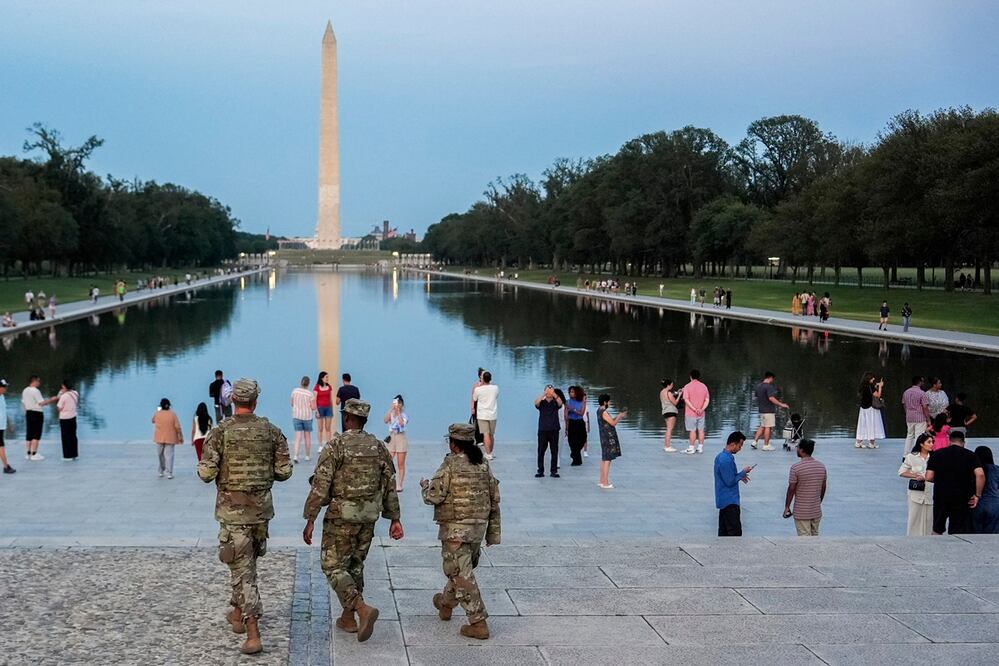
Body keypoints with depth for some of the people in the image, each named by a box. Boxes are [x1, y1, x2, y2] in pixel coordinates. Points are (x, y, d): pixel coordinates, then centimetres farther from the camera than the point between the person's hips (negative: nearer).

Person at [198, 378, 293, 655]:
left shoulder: (220, 432, -11)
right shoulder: (272, 431, -3)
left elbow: (206, 473, -16)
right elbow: (284, 471, -2)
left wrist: (204, 469, 9)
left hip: (232, 509, -3)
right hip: (260, 507, 3)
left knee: (243, 570, -2)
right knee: (247, 560, 26)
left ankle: (253, 635, -8)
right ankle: (237, 614, 41)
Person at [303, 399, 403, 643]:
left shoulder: (335, 445, -11)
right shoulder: (378, 447, 5)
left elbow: (320, 485, -15)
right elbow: (390, 485, 7)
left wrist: (310, 520, -11)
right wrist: (394, 519, 13)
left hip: (341, 516, -5)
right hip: (368, 517, 6)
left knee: (334, 567, 1)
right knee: (354, 565, 19)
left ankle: (363, 609, -17)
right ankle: (348, 618, 22)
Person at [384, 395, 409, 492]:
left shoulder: (404, 415, 1)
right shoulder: (391, 414, 6)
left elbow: (402, 423, -20)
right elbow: (386, 420, -14)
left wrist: (398, 411, -16)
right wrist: (391, 410, -15)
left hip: (401, 438, -2)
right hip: (391, 438, 2)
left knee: (401, 464, 1)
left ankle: (399, 486, 6)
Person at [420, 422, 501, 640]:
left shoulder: (450, 465, -14)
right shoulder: (483, 465, 6)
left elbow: (433, 497, -15)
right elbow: (494, 499, 9)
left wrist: (425, 485, 7)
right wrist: (493, 531, 15)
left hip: (455, 529, -7)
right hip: (479, 526, 7)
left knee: (461, 575, -4)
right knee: (462, 568, 24)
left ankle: (478, 623, -9)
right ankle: (446, 603, 46)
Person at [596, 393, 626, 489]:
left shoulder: (600, 410, 11)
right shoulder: (604, 412, -19)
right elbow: (613, 423, -17)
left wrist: (619, 416, 13)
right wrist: (619, 416, -1)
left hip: (605, 438, 10)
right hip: (608, 438, -10)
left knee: (604, 459, 15)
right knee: (607, 459, -7)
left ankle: (602, 481, 22)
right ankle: (605, 483, -6)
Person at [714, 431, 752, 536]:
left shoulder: (721, 456, 11)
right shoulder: (727, 460, -22)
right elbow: (730, 482, -20)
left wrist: (740, 475, 12)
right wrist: (743, 472, -10)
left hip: (723, 500, 10)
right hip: (729, 501, -10)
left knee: (724, 530, 12)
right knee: (735, 531, -8)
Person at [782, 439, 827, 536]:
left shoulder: (796, 467, -15)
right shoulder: (821, 466, 3)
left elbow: (791, 489, -12)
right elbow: (823, 488, 11)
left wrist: (787, 507, -2)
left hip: (801, 512, -5)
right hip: (817, 511, 5)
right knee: (815, 536, 16)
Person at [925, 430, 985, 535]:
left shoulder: (936, 454, 2)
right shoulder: (970, 455, -1)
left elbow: (929, 477, -4)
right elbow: (980, 474, -15)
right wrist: (977, 495, -7)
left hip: (940, 496, 1)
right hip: (962, 499, -1)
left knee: (937, 530, 15)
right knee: (959, 532, 3)